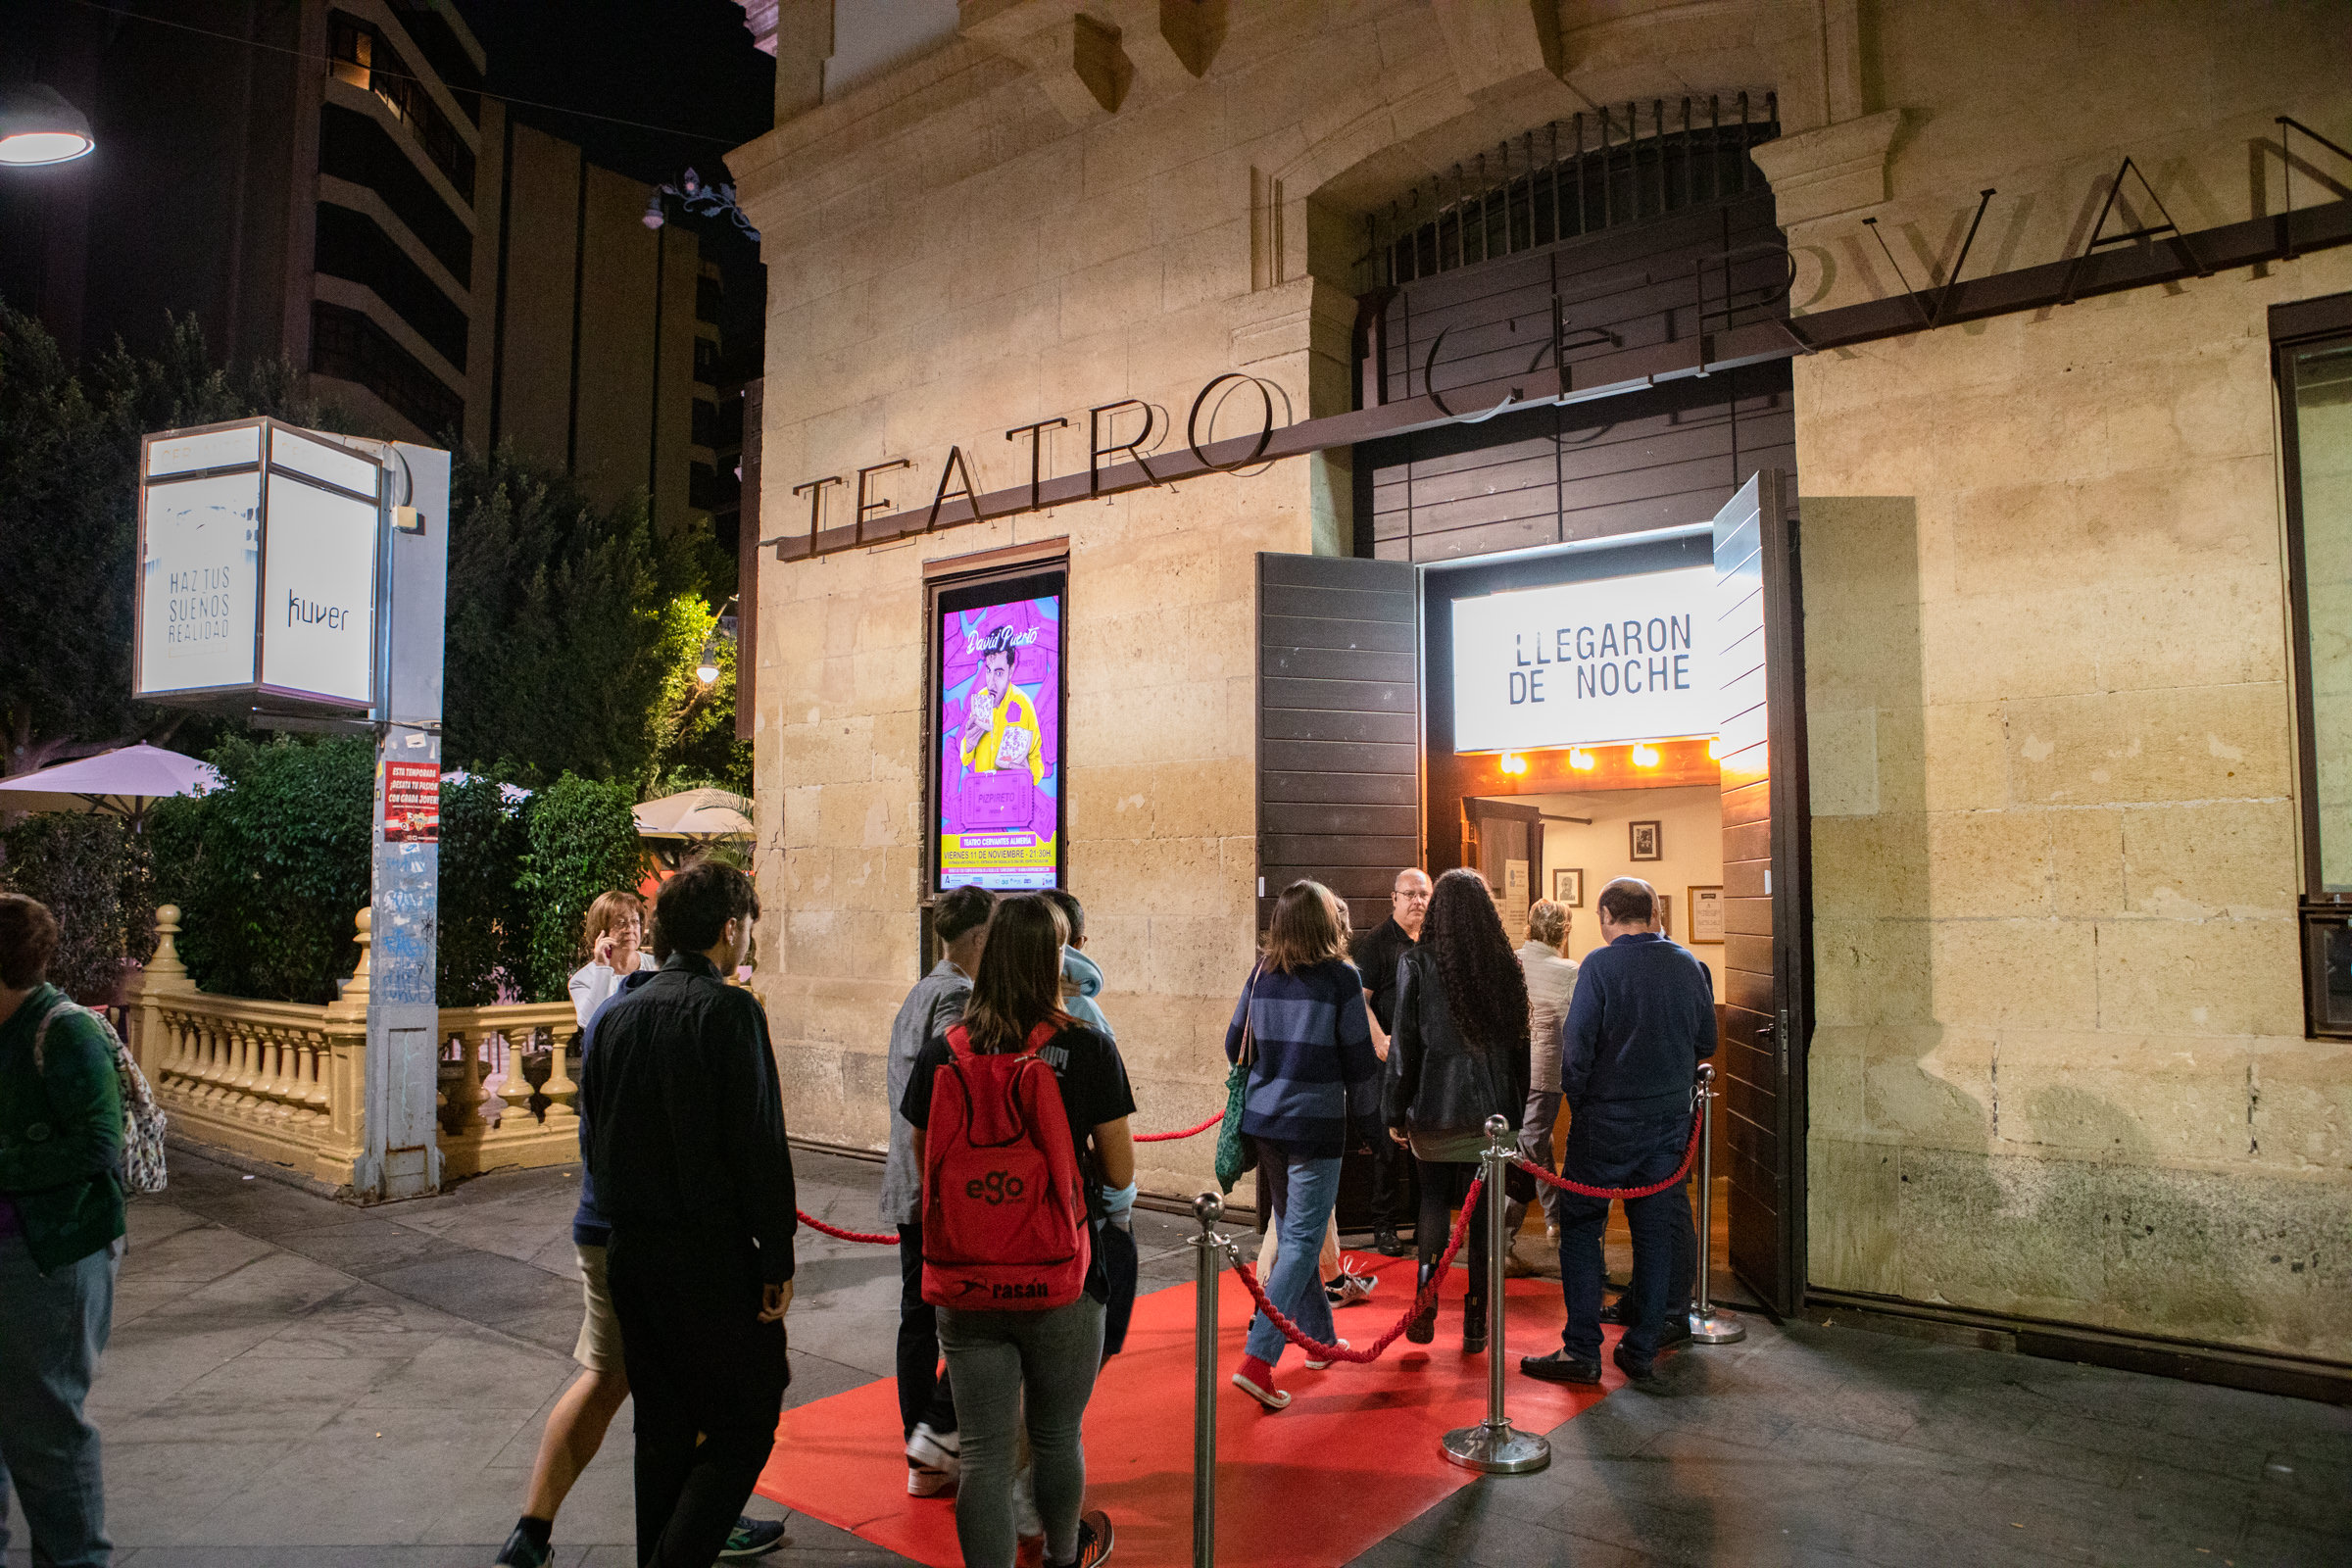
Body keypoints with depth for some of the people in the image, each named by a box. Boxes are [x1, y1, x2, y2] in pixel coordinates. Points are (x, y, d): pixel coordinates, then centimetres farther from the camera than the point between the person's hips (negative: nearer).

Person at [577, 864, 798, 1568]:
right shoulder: (730, 1009, -14)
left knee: (663, 1430, 18)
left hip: (629, 1252, 7)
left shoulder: (615, 1013, 6)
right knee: (744, 1425, 4)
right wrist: (778, 1259, -10)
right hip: (712, 1253, -7)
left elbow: (592, 1139, 12)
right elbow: (759, 1144, -17)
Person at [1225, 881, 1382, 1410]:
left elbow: (1235, 1044, 10)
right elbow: (1360, 1059, -6)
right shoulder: (1340, 977, -10)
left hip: (1263, 1120, 6)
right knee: (1302, 1240, -1)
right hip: (1315, 1124, -6)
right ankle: (1257, 1359, -8)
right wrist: (1370, 1118, 8)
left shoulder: (1262, 974, 3)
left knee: (1293, 1231, 19)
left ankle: (1319, 1338, 33)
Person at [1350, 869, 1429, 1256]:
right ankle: (1384, 1227, 9)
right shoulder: (1376, 941, -4)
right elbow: (1360, 998, -10)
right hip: (1392, 1058, -5)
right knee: (1389, 1142, -1)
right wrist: (1380, 1041, -22)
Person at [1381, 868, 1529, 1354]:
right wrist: (1519, 1109, 12)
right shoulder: (1506, 964, 0)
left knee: (1433, 1203, 14)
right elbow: (1520, 1041, 4)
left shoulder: (1417, 963, -7)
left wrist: (1395, 1111, 2)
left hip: (1434, 1109, -1)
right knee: (1484, 1213, 9)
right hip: (1494, 1108, 2)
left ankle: (1425, 1314, 12)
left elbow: (1404, 1042, -5)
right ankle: (1476, 1325, 16)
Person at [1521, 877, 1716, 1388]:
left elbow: (1577, 1041, -14)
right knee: (1655, 1227, 12)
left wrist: (1575, 1096, 1)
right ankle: (1643, 1349, 19)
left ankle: (1582, 1350, 5)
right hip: (1670, 1116, 5)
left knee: (1581, 1226, 5)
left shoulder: (1600, 964, -12)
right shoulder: (1690, 965, 2)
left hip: (1608, 1116, -5)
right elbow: (1706, 1043, 10)